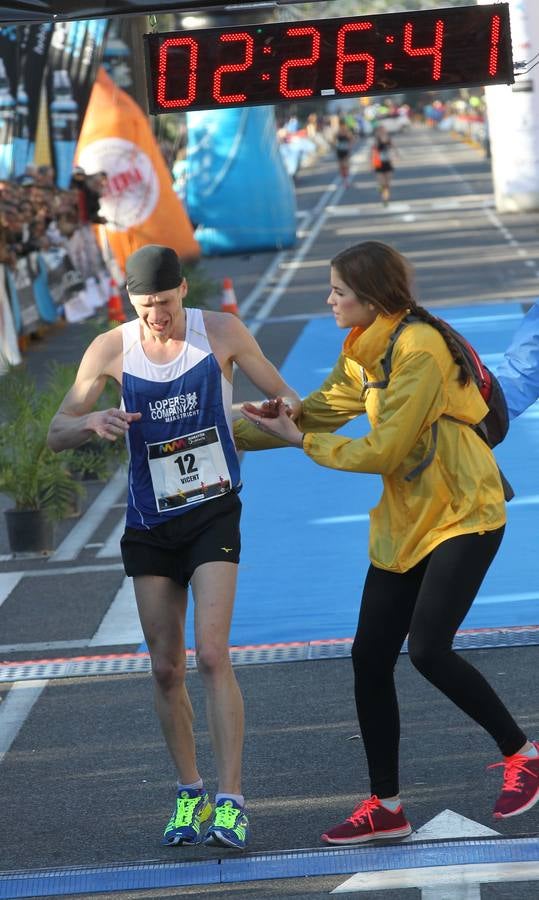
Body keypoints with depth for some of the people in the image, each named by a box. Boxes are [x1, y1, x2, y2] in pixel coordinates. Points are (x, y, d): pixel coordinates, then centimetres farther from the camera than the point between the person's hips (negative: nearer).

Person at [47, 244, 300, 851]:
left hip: (213, 512, -2)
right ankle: (190, 795, 21)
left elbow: (285, 397, 7)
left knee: (212, 654, -16)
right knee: (166, 668, 6)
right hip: (149, 523, 2)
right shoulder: (111, 350, -4)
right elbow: (56, 435, -3)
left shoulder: (222, 333, -6)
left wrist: (283, 410, -17)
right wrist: (93, 422, -24)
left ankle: (230, 802, -17)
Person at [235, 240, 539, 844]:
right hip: (403, 523, 9)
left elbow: (383, 450, -22)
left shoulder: (419, 349, -21)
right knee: (369, 658, 3)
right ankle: (385, 808, 12)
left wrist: (303, 441, -14)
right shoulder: (362, 355, 7)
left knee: (427, 648, -20)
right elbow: (316, 413, 13)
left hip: (461, 516, -9)